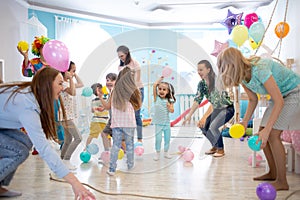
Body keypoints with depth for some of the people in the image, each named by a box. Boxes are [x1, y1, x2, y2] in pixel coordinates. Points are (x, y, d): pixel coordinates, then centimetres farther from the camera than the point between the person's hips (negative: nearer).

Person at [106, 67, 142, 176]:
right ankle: (130, 165, 24)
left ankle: (112, 169, 3)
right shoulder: (132, 91, -6)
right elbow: (137, 106, 0)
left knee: (115, 145, 5)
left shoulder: (114, 91, 1)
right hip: (129, 123, -2)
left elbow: (109, 106, 6)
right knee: (129, 145, 12)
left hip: (116, 123, 2)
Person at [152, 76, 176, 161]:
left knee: (167, 138, 10)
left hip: (167, 123, 2)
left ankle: (166, 152, 26)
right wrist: (160, 79, -5)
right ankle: (157, 153, 12)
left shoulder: (169, 101, -1)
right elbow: (154, 85, -13)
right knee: (158, 138, -4)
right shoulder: (156, 98, -4)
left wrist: (169, 107, -22)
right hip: (158, 123, -2)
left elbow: (172, 111, -3)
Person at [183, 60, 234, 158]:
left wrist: (204, 117, -38)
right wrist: (189, 115, -19)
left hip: (227, 108, -7)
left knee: (213, 126, -25)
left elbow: (215, 102, -33)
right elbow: (197, 100, -8)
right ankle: (215, 147, 17)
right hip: (216, 109, 8)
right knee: (202, 125, -4)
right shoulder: (201, 83, -5)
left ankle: (221, 149, -2)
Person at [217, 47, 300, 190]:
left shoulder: (259, 70, -34)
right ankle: (273, 173, 17)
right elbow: (253, 100, 5)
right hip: (279, 94, 8)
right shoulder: (242, 76, -8)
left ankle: (282, 181, -8)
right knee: (261, 134, 2)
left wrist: (267, 129, -36)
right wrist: (244, 122, -5)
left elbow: (279, 102, -33)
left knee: (273, 134, -18)